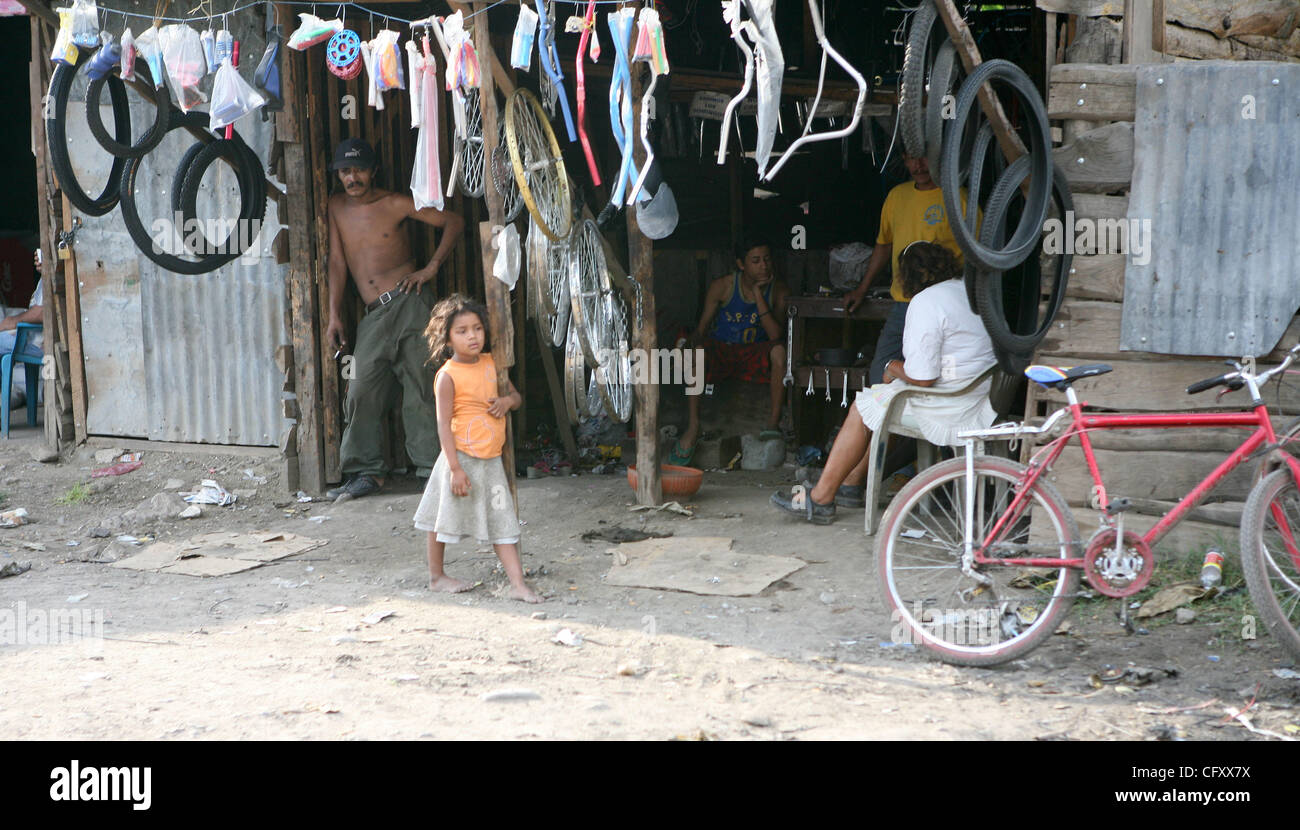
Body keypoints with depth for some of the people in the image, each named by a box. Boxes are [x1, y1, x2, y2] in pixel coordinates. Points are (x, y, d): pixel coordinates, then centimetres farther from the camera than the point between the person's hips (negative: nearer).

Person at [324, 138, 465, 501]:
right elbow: (337, 260, 11)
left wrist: (431, 268, -3)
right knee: (362, 390, -5)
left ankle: (432, 467, 0)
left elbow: (454, 222, 5)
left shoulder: (394, 204, 2)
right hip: (373, 315, 4)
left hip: (408, 302, -4)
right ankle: (366, 471, 3)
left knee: (420, 387, -5)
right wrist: (334, 315, 5)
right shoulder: (337, 206, 12)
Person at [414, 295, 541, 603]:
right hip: (462, 457, -6)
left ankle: (518, 583, 3)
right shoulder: (448, 375, -13)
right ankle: (436, 576, 28)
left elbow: (516, 396, 20)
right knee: (446, 518, 10)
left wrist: (507, 401, -6)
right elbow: (444, 424, -15)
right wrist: (455, 468, -20)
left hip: (491, 459, 6)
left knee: (502, 522, 4)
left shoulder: (491, 363, 6)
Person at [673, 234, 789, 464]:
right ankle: (693, 427, -30)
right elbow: (701, 328, -1)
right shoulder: (722, 287, -6)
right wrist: (697, 341, -23)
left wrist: (758, 294, -22)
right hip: (721, 350, 0)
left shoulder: (778, 290, -5)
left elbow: (775, 335, -18)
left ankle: (774, 423, -29)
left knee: (779, 350, -33)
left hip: (755, 354, 0)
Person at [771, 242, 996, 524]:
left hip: (951, 413, -9)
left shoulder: (925, 303, -17)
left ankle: (821, 497, 10)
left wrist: (895, 367, -1)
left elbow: (923, 377, -22)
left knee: (863, 407, 6)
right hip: (983, 400, 9)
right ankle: (852, 482, 29)